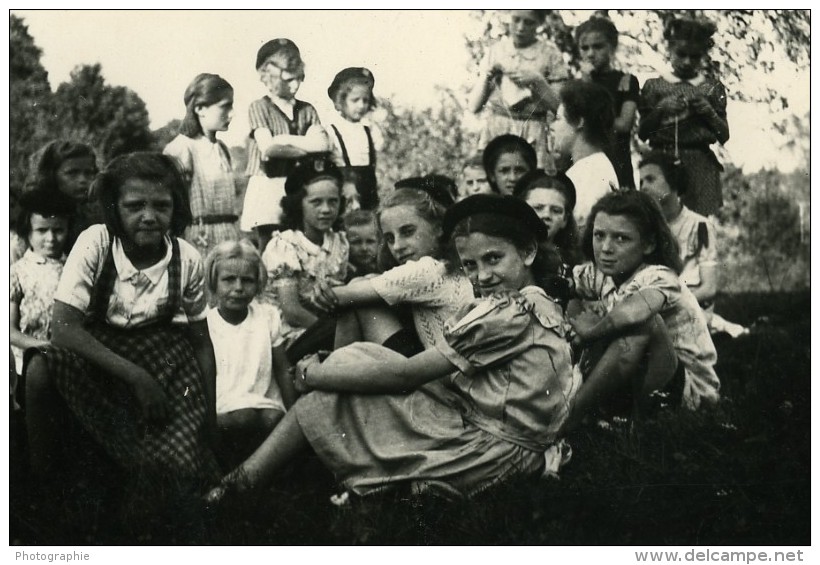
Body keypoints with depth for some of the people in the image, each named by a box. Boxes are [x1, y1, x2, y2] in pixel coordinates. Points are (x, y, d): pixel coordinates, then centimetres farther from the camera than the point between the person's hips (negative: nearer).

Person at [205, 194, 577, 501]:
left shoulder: (508, 311, -16)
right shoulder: (543, 305, 12)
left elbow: (404, 375, -14)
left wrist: (313, 374, -3)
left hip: (490, 453, -9)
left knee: (325, 401, 0)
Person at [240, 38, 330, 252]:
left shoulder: (307, 110, 14)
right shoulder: (259, 107, 2)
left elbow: (323, 145, -1)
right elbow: (268, 148, -12)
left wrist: (286, 141, -13)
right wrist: (306, 143, -6)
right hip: (268, 191, -3)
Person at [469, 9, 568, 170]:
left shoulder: (549, 53, 4)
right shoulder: (495, 50, 10)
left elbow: (559, 106, -2)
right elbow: (474, 107, 8)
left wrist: (537, 81, -12)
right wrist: (486, 77, -6)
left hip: (533, 136, -2)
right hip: (494, 131, 2)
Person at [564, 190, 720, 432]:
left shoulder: (659, 278, -21)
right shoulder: (598, 276, -1)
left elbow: (635, 311, -43)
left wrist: (589, 334, -27)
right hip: (630, 383, 6)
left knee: (644, 322, -34)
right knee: (574, 305, -5)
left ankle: (567, 418, -26)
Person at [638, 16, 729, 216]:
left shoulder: (712, 88, 10)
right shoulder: (654, 86, 8)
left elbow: (724, 136, 8)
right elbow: (642, 133, 4)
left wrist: (709, 113, -8)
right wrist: (661, 109, -10)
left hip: (700, 165, 0)